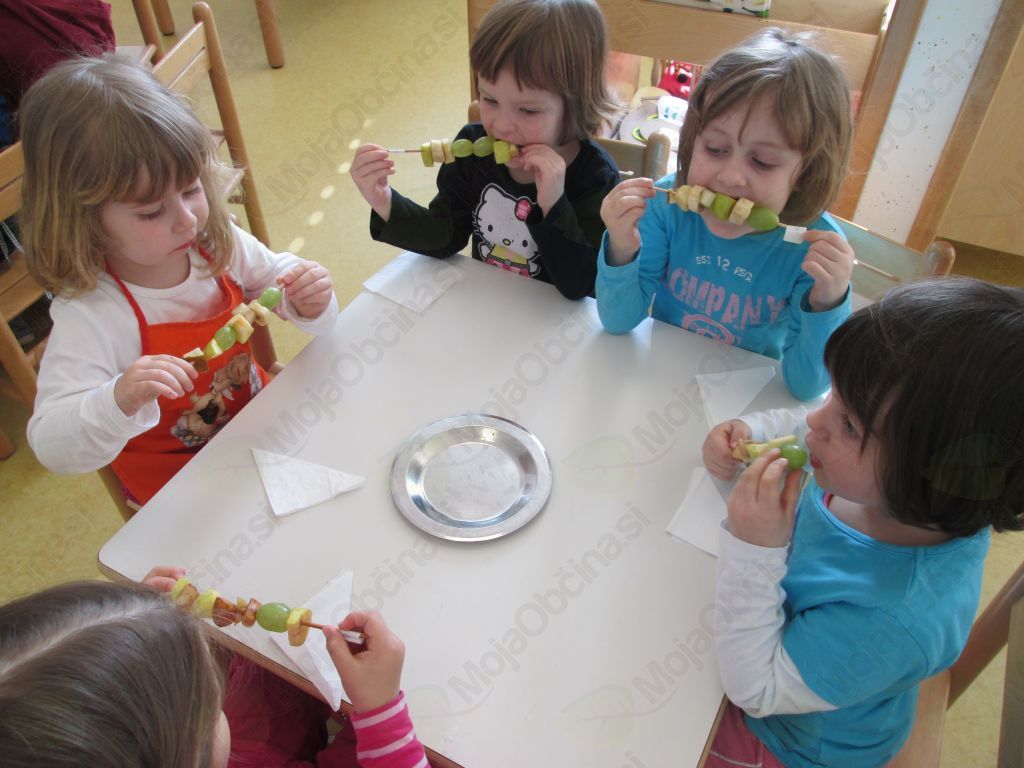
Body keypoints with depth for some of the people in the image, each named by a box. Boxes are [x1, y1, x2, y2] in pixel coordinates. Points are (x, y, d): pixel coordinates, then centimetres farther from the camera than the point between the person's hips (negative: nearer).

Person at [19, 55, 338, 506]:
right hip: (183, 485, -5)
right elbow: (52, 447, -29)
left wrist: (309, 302, -17)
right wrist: (119, 401, -49)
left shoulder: (218, 242, -13)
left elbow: (278, 277, 6)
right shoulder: (89, 317, -27)